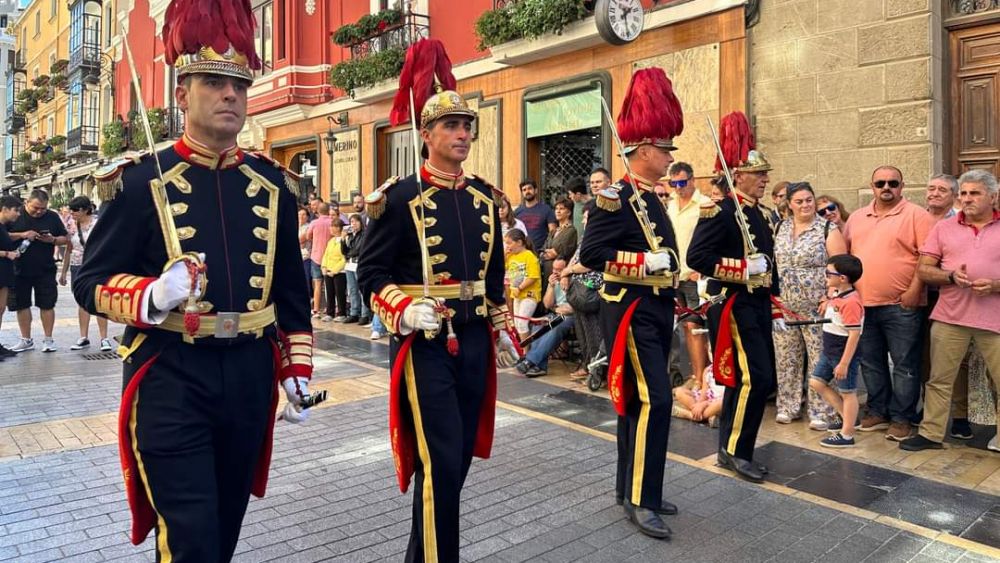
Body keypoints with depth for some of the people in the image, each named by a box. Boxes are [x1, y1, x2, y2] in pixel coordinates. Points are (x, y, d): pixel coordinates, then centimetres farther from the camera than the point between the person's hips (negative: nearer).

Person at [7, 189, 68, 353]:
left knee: (47, 305, 2)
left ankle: (48, 339, 13)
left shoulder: (52, 217, 2)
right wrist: (22, 235, -18)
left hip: (45, 270, -1)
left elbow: (64, 239, 6)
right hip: (20, 270, 1)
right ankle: (26, 339, 22)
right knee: (22, 305, 9)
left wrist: (53, 240, -15)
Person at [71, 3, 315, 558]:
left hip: (249, 375, 4)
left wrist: (298, 373, 7)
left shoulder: (273, 183, 5)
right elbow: (91, 281, -3)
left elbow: (292, 289, 9)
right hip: (171, 379, -4)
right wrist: (152, 296, -24)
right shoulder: (141, 180, -6)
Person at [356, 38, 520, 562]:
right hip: (424, 342, -6)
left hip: (473, 340, 6)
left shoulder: (484, 197, 9)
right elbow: (371, 272, -7)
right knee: (440, 461, -7)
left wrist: (502, 329, 17)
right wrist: (405, 310, -23)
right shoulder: (400, 197, -8)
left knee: (458, 457, 15)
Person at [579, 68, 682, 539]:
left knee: (639, 400, 13)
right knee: (653, 400, -11)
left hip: (656, 310, 9)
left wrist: (671, 304, 20)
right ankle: (640, 500, -1)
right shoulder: (615, 197, -13)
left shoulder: (653, 200, 15)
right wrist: (645, 263, -23)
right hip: (630, 311, -9)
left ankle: (629, 485, 25)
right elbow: (589, 253, -20)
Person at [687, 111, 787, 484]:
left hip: (757, 306, 9)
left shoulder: (758, 214, 16)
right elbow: (696, 256, -21)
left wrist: (775, 310, 19)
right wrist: (742, 268, -24)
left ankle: (729, 449, 23)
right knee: (755, 378, -11)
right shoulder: (719, 211, -12)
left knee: (744, 379, 12)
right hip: (733, 306, -9)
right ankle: (735, 450, 3)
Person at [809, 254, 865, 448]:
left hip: (844, 355, -10)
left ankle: (846, 435, 14)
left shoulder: (851, 302, -24)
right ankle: (847, 416, 27)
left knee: (847, 393, 3)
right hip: (829, 352, 10)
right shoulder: (834, 292, 3)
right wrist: (827, 301, 12)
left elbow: (854, 334, -26)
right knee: (816, 383, 15)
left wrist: (844, 363, -25)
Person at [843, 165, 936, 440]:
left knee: (904, 364, 2)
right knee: (871, 363, 13)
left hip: (901, 305, -5)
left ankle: (901, 418, 12)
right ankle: (877, 412, 26)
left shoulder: (917, 215, -4)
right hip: (863, 303, 5)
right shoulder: (856, 217, 12)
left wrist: (914, 289, -16)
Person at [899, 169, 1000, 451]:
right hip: (949, 317, 1)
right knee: (939, 378, 8)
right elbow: (923, 270, 4)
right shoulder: (943, 228, 7)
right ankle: (930, 433, 18)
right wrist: (951, 275, -14)